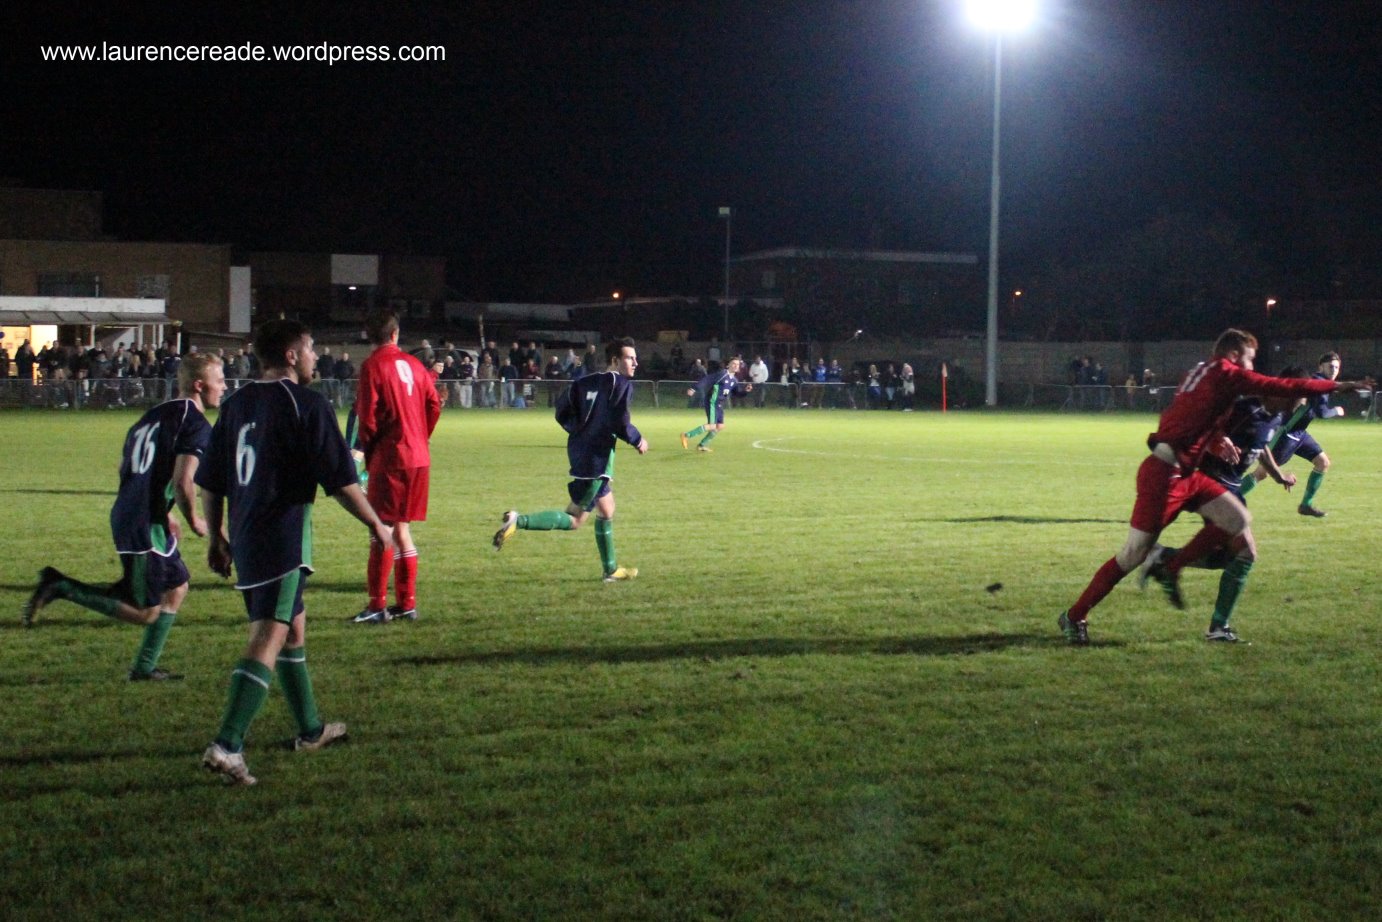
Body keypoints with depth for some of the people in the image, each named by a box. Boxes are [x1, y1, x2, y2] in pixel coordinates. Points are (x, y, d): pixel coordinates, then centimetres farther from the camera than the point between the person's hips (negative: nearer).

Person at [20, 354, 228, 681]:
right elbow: (182, 481, -23)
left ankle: (145, 667, 23)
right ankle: (61, 586, -7)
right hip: (146, 526, -10)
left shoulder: (155, 414, 16)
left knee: (176, 587, 20)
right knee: (145, 613, -3)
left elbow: (124, 468, 22)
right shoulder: (196, 424, -12)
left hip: (127, 516, 10)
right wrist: (194, 520, -5)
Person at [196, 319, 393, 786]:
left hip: (244, 538, 8)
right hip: (284, 538, -8)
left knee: (294, 629, 22)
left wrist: (217, 537, 24)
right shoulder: (308, 405, -10)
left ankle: (310, 729, 35)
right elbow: (341, 480, -11)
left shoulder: (236, 403, 11)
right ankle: (226, 745, -20)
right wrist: (377, 525, 2)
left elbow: (209, 482, 14)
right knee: (267, 640, -10)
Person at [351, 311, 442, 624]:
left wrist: (367, 449, 3)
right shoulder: (413, 364, 10)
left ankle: (377, 606, -5)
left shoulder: (372, 366, -8)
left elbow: (368, 414, -11)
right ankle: (407, 603, 15)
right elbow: (434, 404, 9)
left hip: (389, 456, -6)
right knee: (401, 528, 13)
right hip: (419, 457, 6)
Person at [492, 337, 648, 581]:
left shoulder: (587, 382, 13)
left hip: (579, 449, 9)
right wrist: (638, 440, -3)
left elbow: (563, 412, 9)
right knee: (574, 520, -6)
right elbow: (619, 422, -19)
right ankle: (519, 521, -19)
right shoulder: (622, 385, -9)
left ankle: (610, 569, 28)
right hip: (596, 457, -9)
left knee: (606, 511, 21)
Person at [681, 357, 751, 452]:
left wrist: (745, 390, -2)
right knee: (712, 426, -16)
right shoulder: (721, 374, -14)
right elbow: (706, 380, -20)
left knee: (720, 426, 10)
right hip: (712, 402, -9)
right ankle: (687, 436, -11)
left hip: (719, 405, 9)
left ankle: (702, 445, 21)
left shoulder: (734, 380, 11)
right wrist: (694, 389, -29)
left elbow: (737, 393, 19)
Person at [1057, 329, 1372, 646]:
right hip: (1163, 473, -10)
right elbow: (1283, 388, -8)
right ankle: (1075, 616, 5)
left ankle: (1171, 568, 7)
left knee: (1237, 519, 2)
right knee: (1134, 555, -4)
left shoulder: (1204, 372, 17)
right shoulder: (1227, 374, -8)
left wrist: (1218, 440, 0)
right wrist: (1337, 385, 0)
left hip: (1183, 473, 10)